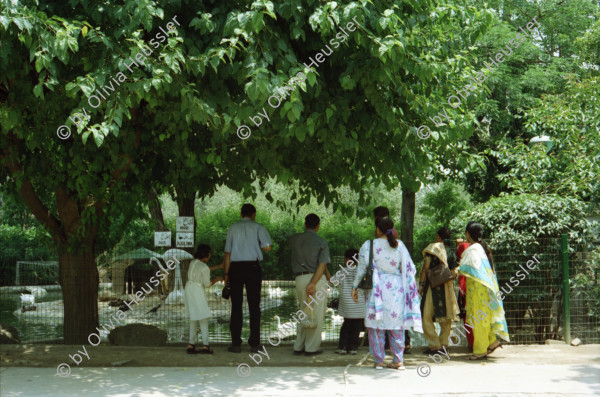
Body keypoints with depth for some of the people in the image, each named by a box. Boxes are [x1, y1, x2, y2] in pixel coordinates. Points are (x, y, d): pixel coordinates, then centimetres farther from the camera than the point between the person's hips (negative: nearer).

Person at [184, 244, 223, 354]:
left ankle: (191, 345, 12)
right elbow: (207, 284, -8)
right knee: (203, 318, -2)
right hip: (198, 292, -8)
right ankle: (205, 345, -5)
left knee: (193, 318, 14)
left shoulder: (193, 262, 9)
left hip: (189, 289, 8)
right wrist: (216, 279, 9)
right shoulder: (204, 267, -15)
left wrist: (219, 266, 29)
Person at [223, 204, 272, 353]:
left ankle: (236, 344, 2)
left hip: (236, 268, 1)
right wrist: (257, 246, 10)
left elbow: (227, 253, 5)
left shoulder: (233, 228, 9)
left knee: (236, 306, 4)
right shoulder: (258, 227, 3)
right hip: (253, 267, -1)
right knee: (254, 306, 4)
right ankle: (254, 344, 4)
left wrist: (226, 274, 9)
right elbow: (268, 247, -12)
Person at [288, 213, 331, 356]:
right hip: (317, 279, -4)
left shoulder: (294, 239, 6)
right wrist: (313, 283, -18)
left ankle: (299, 347, 15)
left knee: (302, 314, 14)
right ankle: (312, 347, 3)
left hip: (300, 278, 4)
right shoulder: (321, 242, -4)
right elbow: (322, 265, -14)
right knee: (316, 315, 3)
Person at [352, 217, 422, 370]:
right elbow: (410, 269, 5)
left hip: (378, 287, -3)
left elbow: (362, 268, -3)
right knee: (397, 325, 10)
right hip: (397, 288, 3)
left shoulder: (369, 245, -4)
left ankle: (379, 361, 6)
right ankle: (398, 360, 12)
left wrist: (355, 287, 6)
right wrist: (409, 286, 18)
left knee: (376, 325, 4)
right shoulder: (400, 245, 5)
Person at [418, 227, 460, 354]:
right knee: (446, 317, 13)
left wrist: (421, 284, -4)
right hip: (447, 286, 5)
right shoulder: (451, 252, 10)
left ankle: (435, 346, -5)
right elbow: (456, 270, 3)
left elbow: (425, 268, -6)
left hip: (433, 285, -5)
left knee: (427, 316, -1)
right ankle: (443, 344, 12)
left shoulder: (433, 248, -4)